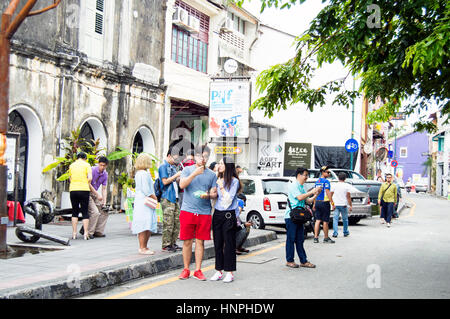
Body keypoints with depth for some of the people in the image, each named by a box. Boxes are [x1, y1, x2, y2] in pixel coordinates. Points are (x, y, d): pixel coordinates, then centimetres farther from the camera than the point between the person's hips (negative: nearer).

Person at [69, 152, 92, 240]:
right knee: (85, 212, 2)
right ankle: (86, 234, -2)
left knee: (75, 212, 11)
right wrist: (87, 185, 8)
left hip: (73, 189, 3)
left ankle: (74, 233, 8)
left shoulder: (72, 165, 14)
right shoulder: (86, 164, 3)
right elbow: (90, 178, -8)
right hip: (84, 189, -3)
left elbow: (70, 178, 12)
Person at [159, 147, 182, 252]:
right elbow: (165, 181, -14)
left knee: (177, 222, 9)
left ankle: (173, 243, 16)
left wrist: (180, 177, 9)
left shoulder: (173, 167, 19)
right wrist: (176, 175, -11)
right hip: (167, 198, -9)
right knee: (168, 223, -8)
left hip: (174, 198, 9)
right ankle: (166, 245, -3)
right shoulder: (163, 167, -6)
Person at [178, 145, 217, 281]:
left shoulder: (211, 174, 10)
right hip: (187, 210, -1)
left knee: (200, 241, 4)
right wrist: (195, 173, -18)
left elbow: (214, 193, 9)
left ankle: (198, 270, 13)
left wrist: (208, 195, -13)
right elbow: (182, 185, -10)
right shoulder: (187, 170, 5)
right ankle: (186, 269, 15)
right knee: (187, 241, 4)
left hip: (204, 212, 1)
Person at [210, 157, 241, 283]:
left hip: (228, 215, -6)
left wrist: (221, 187, -12)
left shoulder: (234, 181, -5)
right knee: (218, 244, 8)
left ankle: (229, 272, 5)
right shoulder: (218, 180, 12)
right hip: (217, 214, 6)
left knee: (229, 244, -1)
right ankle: (219, 271, 15)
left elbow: (228, 199, -12)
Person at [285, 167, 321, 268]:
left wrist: (316, 194, 3)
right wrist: (311, 192, -14)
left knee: (300, 240, 9)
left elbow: (308, 201, 17)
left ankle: (303, 261, 11)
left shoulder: (302, 187, 18)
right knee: (291, 239, -2)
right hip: (291, 216, -8)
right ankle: (289, 261, 6)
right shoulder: (293, 186, -9)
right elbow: (300, 197, -21)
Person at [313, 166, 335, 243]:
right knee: (325, 221, 2)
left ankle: (316, 237, 3)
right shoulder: (326, 181, -11)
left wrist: (314, 204, 21)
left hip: (317, 202, 7)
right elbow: (328, 193, -17)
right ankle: (326, 238, 10)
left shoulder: (317, 181, 13)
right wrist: (332, 203, -17)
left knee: (318, 220, 7)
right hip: (324, 202, -7)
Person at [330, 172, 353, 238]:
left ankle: (335, 233, -8)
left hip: (336, 205, 1)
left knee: (335, 219, 1)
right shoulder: (347, 186, -2)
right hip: (343, 205, -1)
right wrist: (350, 205, -1)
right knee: (345, 219, 14)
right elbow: (348, 196, -5)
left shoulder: (334, 185, 3)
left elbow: (331, 195, 3)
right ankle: (346, 232, 24)